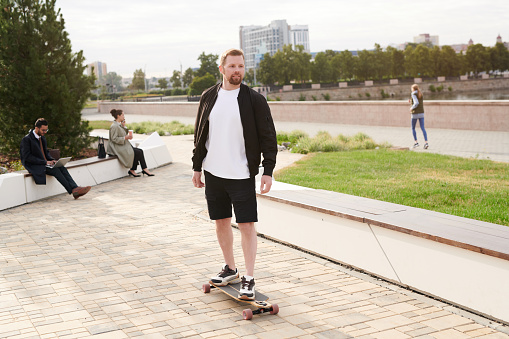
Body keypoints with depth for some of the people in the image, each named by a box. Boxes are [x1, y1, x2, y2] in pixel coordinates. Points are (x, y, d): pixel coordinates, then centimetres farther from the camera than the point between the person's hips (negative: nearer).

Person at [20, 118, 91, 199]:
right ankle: (73, 191, -30)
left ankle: (75, 188, -33)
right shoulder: (26, 139, -10)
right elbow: (27, 157, -16)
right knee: (55, 170, -28)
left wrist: (52, 160, 1)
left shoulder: (42, 138, 14)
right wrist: (45, 162, -20)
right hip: (35, 166, -7)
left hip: (44, 163, 7)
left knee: (62, 168, -19)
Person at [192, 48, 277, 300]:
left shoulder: (254, 100, -5)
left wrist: (268, 171, -10)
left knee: (247, 225, -3)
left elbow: (268, 137, -4)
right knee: (221, 222, 13)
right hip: (213, 173, 4)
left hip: (242, 175, -4)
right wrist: (197, 167, 12)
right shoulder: (209, 97, 6)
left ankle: (248, 279, 5)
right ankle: (230, 269, 30)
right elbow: (200, 134, 13)